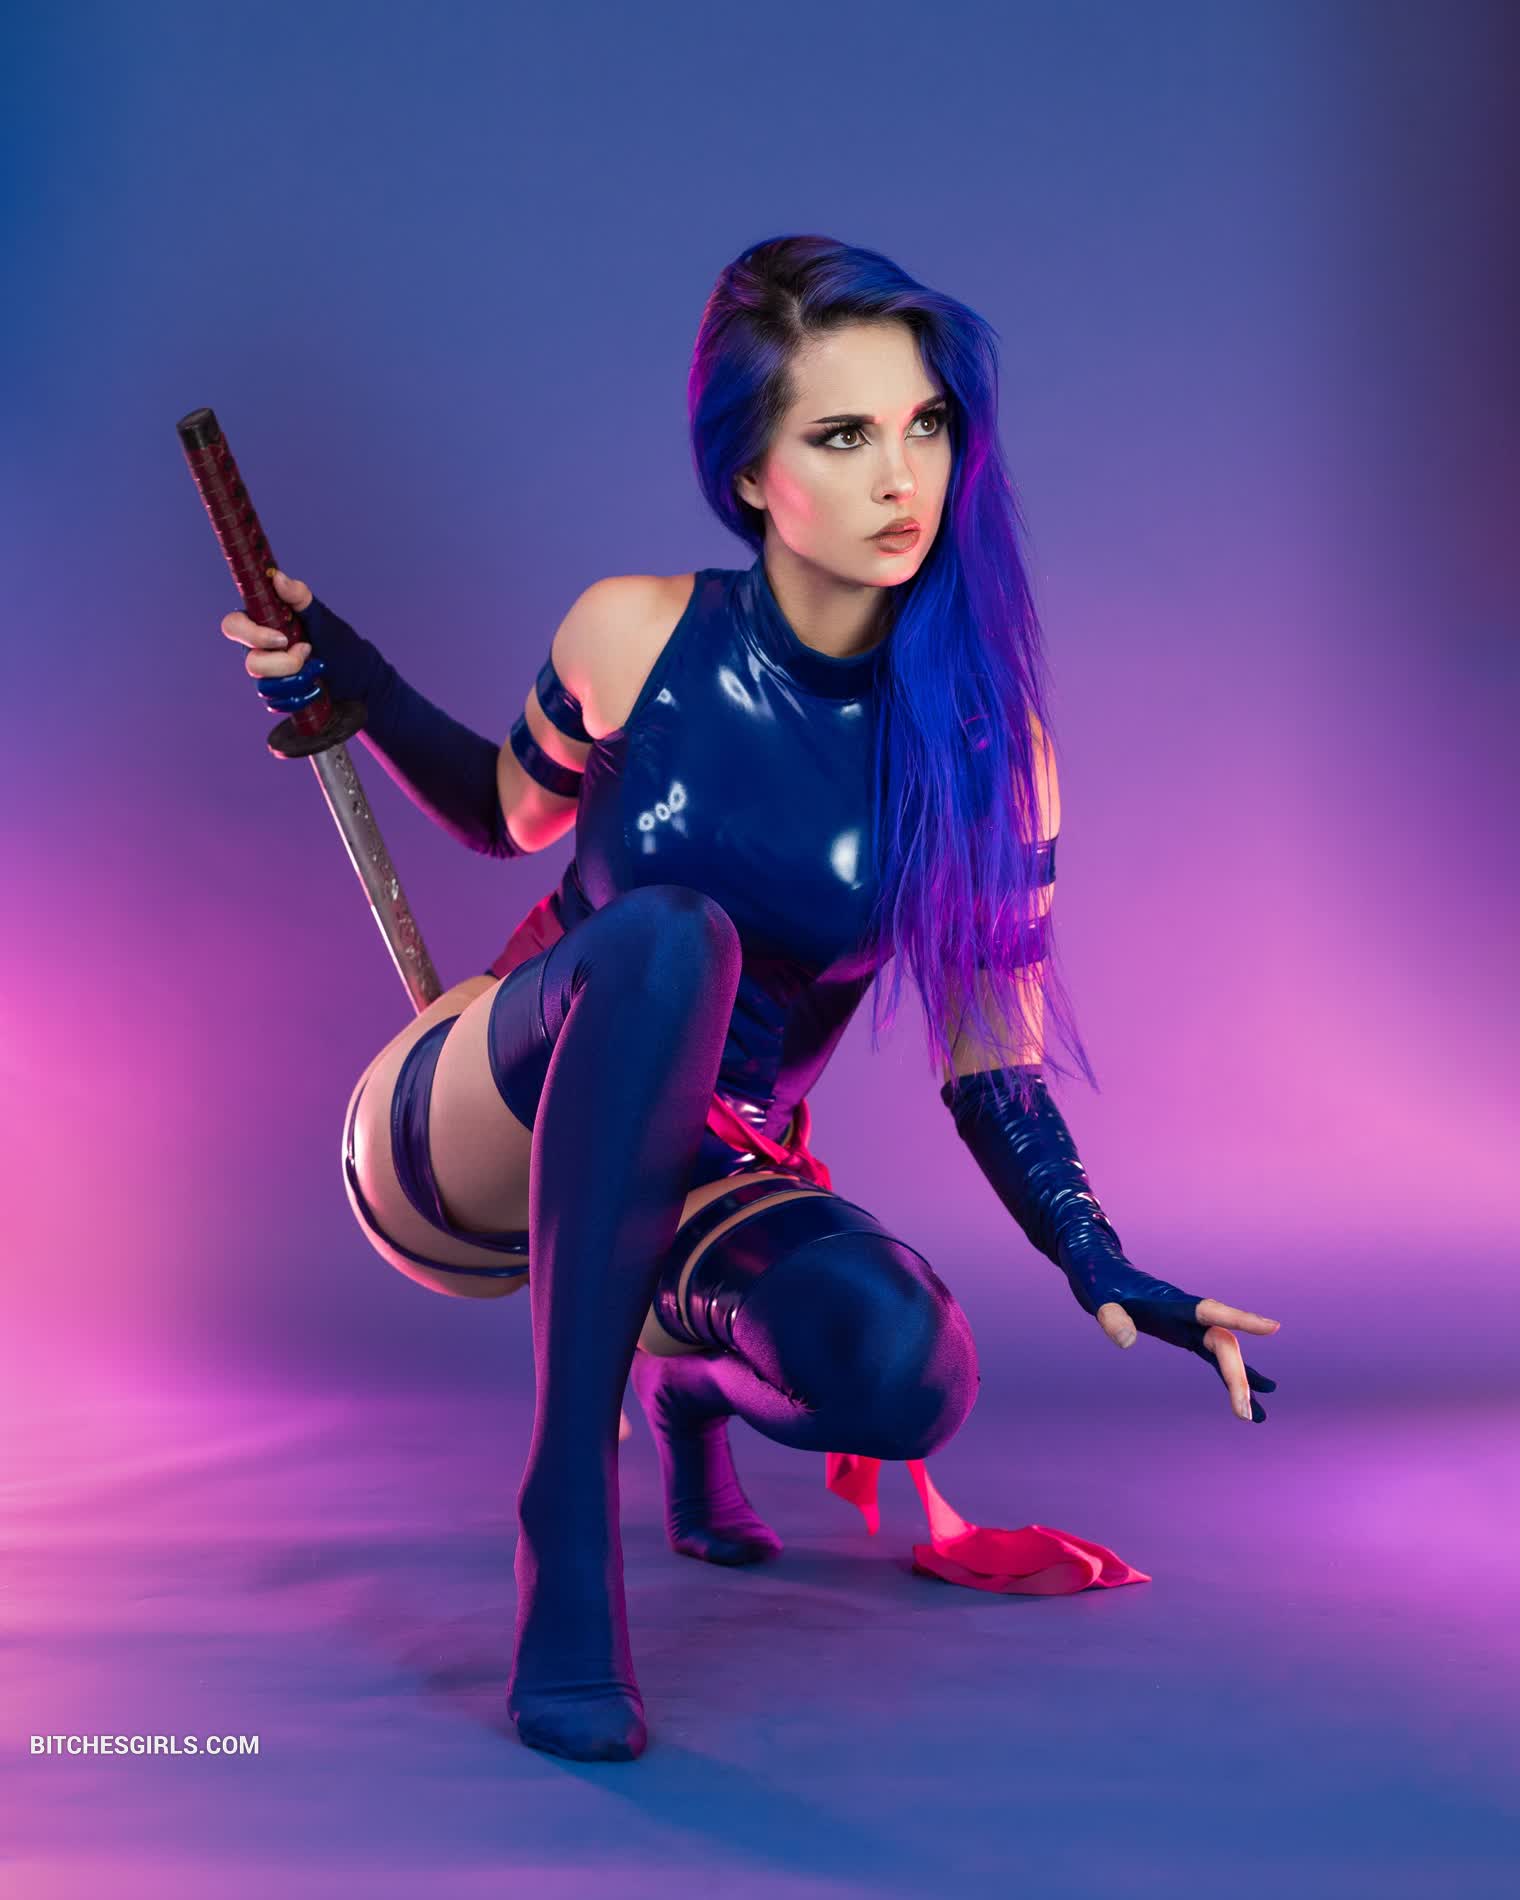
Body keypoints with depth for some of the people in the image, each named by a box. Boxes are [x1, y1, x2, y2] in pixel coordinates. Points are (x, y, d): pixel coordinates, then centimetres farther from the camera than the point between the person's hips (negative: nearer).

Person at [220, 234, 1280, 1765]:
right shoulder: (636, 635, -11)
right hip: (460, 1136, -2)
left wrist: (1103, 1271, -17)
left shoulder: (986, 746, -9)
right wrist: (354, 682, -3)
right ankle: (567, 1514, -30)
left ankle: (687, 1360, 9)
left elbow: (993, 1072, -4)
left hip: (697, 1175, 2)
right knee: (670, 936, -36)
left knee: (907, 1375, -30)